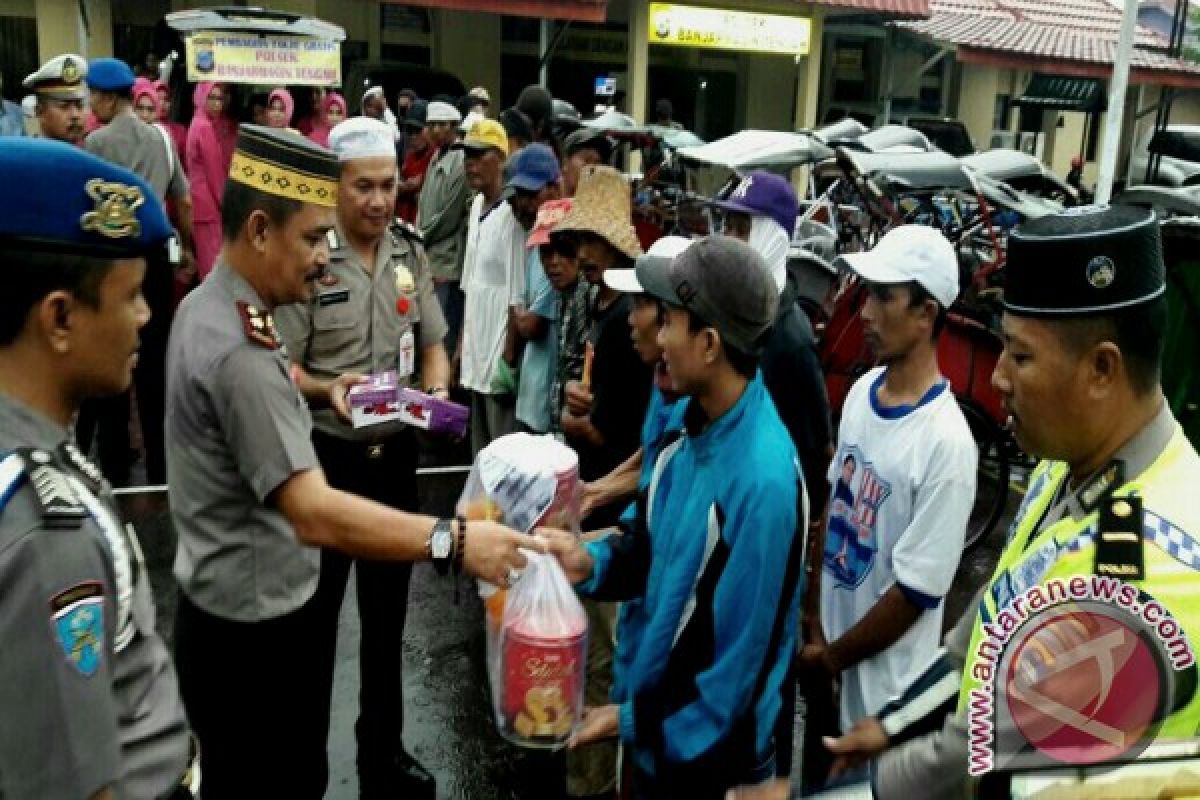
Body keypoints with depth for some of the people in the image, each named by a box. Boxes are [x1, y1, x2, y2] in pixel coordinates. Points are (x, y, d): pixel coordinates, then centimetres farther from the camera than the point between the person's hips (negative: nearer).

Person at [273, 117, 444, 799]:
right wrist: (330, 390, -32)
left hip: (396, 452, 5)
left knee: (388, 609, 17)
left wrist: (437, 392, -9)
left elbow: (433, 344, 10)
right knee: (316, 611, 8)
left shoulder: (411, 251, 4)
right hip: (325, 454, -5)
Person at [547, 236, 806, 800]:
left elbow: (742, 651, -25)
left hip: (705, 750, -7)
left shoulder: (763, 481, -31)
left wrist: (635, 723, -15)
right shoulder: (690, 418, -6)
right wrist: (593, 561, -11)